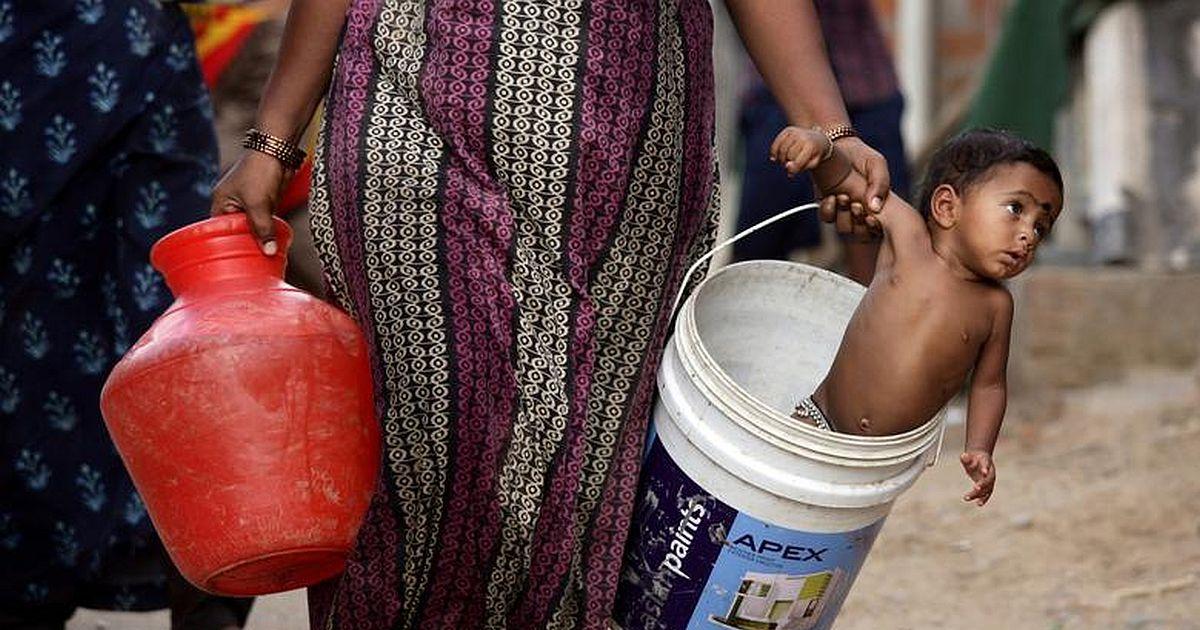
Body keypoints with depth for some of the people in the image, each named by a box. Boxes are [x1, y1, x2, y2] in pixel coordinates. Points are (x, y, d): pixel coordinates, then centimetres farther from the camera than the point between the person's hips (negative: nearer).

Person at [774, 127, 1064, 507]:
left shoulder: (995, 307, -1)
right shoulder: (908, 236, -4)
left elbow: (988, 385, 10)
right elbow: (842, 179, 1)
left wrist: (979, 450, -4)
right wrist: (820, 146, -20)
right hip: (819, 420, -1)